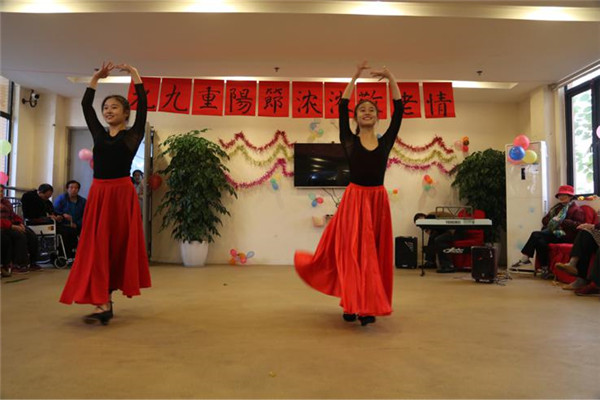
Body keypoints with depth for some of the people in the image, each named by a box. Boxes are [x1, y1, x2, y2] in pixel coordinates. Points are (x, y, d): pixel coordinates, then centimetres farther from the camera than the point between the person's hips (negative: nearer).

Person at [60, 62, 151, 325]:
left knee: (118, 245, 0)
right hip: (98, 193, 4)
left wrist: (135, 75, 6)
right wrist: (96, 78, 21)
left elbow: (143, 105, -1)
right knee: (95, 245, -1)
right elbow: (85, 105, 18)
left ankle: (105, 302, 7)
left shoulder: (133, 134, 4)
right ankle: (103, 302, 3)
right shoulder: (99, 133, 14)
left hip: (122, 193, -4)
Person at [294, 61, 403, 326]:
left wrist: (391, 79, 1)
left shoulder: (386, 141, 8)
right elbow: (342, 108, -2)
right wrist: (355, 77, 0)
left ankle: (368, 306, 15)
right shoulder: (349, 141, 4)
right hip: (355, 199, -2)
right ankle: (353, 304, 11)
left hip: (378, 200, 2)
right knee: (353, 251, -1)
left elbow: (399, 110, 4)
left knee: (375, 253, 6)